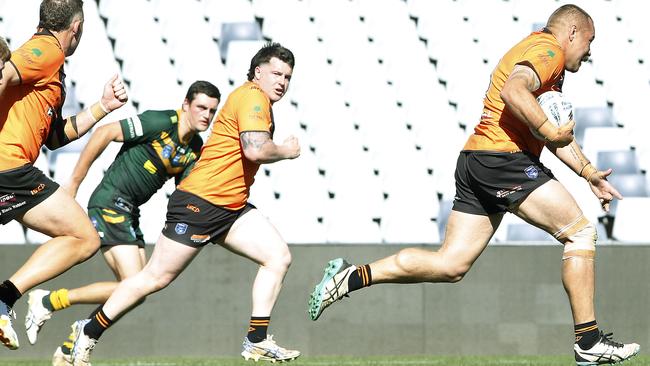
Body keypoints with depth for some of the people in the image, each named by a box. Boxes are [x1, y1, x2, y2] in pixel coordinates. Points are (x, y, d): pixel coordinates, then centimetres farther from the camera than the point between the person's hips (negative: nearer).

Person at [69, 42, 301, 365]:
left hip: (232, 208, 10)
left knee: (279, 257, -4)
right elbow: (255, 150, -26)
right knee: (156, 278, -5)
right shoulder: (251, 97, -13)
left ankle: (257, 340, -4)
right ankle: (89, 332, 7)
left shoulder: (259, 101, 18)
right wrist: (285, 151, -9)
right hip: (200, 202, -10)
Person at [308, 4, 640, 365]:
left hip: (476, 160, 10)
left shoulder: (546, 59, 30)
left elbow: (556, 132, 36)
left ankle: (351, 276, 2)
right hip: (503, 157, -10)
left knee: (450, 265, 5)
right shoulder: (548, 50, -5)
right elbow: (513, 91, -25)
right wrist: (550, 131, -24)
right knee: (580, 231, -6)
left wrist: (588, 172, 29)